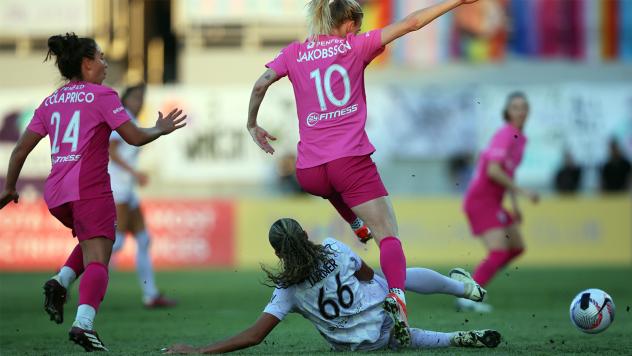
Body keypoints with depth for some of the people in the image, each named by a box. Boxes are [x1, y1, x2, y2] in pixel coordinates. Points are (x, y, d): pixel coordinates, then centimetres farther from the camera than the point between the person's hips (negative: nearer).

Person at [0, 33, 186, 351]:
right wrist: (161, 130, 15)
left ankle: (60, 281, 4)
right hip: (90, 189, -6)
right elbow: (134, 137, -4)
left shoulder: (51, 102, 16)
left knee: (94, 239, 29)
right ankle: (84, 323, -33)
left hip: (55, 194, 6)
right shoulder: (101, 95, 0)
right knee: (97, 262, -10)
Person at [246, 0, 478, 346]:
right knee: (389, 236, -7)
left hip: (309, 171, 4)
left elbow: (260, 85, 3)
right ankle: (396, 295, -31)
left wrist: (253, 126, 18)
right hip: (350, 159, -4)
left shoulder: (293, 53, 11)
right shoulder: (354, 46, 5)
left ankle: (358, 226, 43)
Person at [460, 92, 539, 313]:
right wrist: (521, 191, -22)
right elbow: (493, 170, -26)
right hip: (481, 200, -10)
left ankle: (474, 282, 20)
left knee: (517, 248, 15)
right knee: (498, 253, -19)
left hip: (492, 202, 10)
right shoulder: (505, 135, -16)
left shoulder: (519, 138, 12)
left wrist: (515, 204, 20)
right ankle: (467, 298, -17)